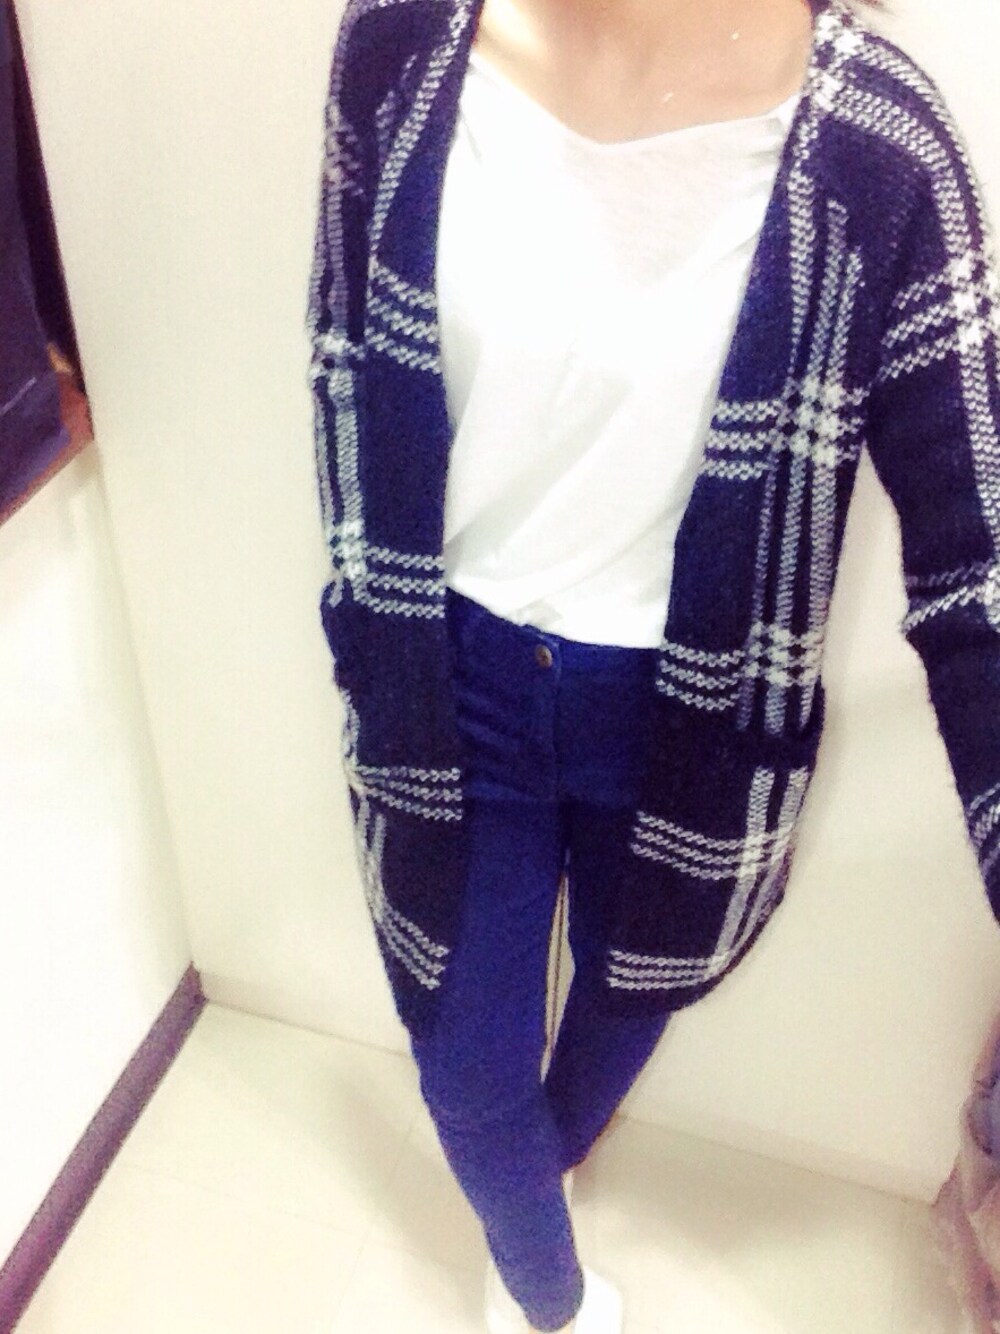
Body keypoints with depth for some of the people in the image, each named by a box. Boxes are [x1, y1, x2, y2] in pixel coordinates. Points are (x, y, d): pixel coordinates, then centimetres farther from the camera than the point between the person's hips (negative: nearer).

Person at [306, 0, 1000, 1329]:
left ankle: (540, 1164, 67)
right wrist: (368, 621, 7)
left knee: (633, 984, 28)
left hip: (683, 709, 0)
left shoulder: (880, 148, -22)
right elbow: (349, 356, 1)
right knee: (464, 1060, 17)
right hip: (453, 676, 1)